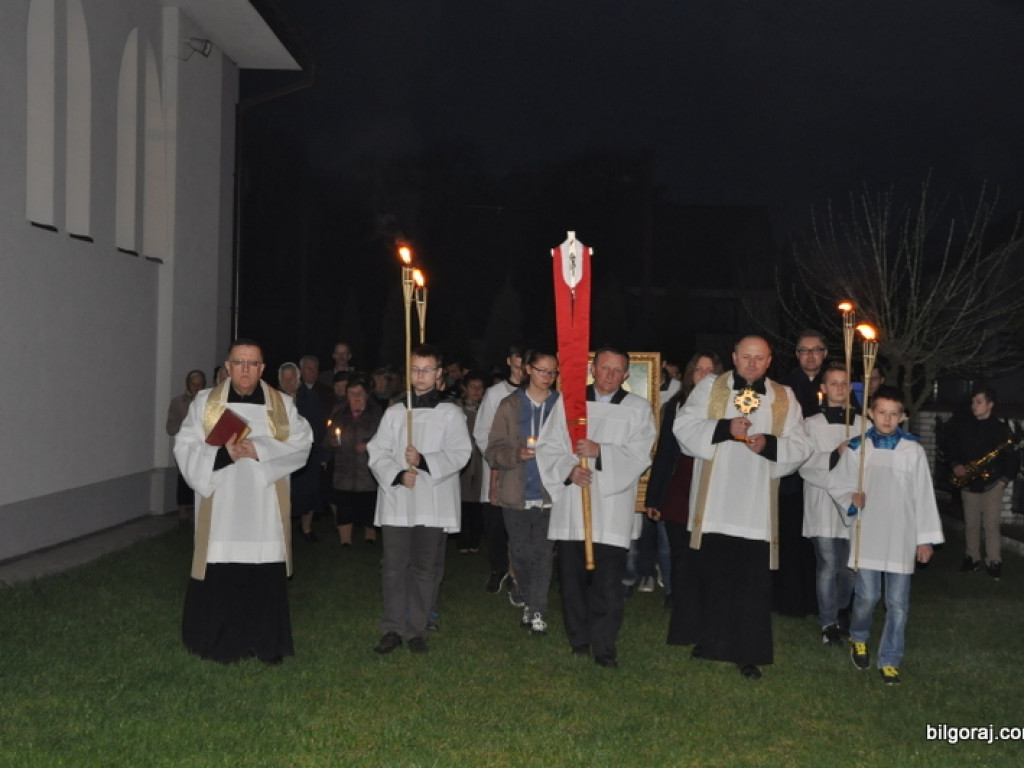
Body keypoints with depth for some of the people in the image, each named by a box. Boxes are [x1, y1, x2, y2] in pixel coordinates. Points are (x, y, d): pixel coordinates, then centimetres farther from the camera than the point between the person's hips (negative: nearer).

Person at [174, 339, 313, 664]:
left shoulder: (281, 405, 7)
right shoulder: (205, 403, 4)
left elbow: (301, 443, -3)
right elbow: (186, 447, -1)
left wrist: (260, 449, -17)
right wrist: (224, 454, -17)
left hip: (264, 507, 1)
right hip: (220, 505, -1)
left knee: (266, 578, 1)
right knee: (220, 579, -2)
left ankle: (266, 644, 14)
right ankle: (220, 644, 13)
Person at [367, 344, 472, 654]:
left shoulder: (450, 413, 5)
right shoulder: (395, 412, 11)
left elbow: (459, 454, -5)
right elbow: (377, 453, 4)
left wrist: (425, 462, -19)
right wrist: (398, 474, -13)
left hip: (434, 503, -1)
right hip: (396, 500, 2)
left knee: (425, 568, 4)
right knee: (393, 567, 0)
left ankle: (416, 630, 14)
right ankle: (392, 629, 10)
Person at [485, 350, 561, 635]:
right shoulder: (510, 405, 5)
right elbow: (493, 452, 1)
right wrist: (516, 454, -17)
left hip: (549, 493, -1)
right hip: (516, 493, 1)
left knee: (542, 553, -4)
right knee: (520, 553, 8)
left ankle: (537, 612, 4)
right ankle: (529, 604, 26)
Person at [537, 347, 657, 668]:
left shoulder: (638, 409, 6)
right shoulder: (568, 401, 10)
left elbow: (640, 455, -4)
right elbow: (547, 446, 6)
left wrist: (601, 452, -17)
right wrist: (568, 469, -12)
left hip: (612, 507, -1)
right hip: (570, 505, 2)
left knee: (608, 582, -4)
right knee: (573, 578, 6)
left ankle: (604, 648, 6)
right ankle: (579, 642, 20)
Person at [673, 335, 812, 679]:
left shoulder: (784, 399, 9)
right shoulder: (709, 388, 5)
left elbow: (800, 447, 4)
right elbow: (684, 427, -4)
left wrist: (769, 444, -15)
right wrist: (724, 428, -18)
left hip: (756, 506, 0)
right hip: (713, 504, 0)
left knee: (753, 581, -1)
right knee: (709, 573, 8)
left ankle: (748, 653, 7)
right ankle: (708, 639, 24)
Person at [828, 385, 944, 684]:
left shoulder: (913, 450, -2)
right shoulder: (857, 448, 0)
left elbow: (923, 496, 1)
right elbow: (836, 483, 10)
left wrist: (926, 538, 2)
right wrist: (850, 499, -11)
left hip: (901, 538, 0)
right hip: (867, 535, 0)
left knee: (898, 602, 3)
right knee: (867, 596, 2)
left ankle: (890, 660, 16)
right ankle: (858, 639, 31)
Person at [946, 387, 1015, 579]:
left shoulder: (1000, 428, -2)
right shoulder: (962, 426, 6)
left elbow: (1011, 457, 0)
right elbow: (951, 449, 13)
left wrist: (1005, 479, -8)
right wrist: (955, 465, -5)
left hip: (992, 484, -3)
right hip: (968, 483, 3)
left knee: (991, 525, -4)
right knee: (971, 524, 8)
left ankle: (994, 562, 5)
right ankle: (972, 558, 20)